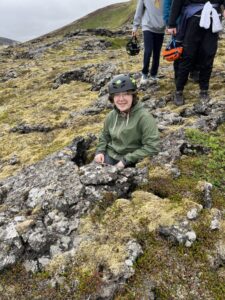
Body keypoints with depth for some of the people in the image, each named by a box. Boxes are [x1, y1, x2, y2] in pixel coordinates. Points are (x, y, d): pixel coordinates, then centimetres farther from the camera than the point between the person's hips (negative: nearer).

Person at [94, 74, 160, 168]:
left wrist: (126, 160, -19)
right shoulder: (111, 115, 3)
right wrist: (100, 151, 0)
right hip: (110, 156, 5)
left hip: (131, 163, -5)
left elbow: (151, 147, -20)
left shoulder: (144, 117, -17)